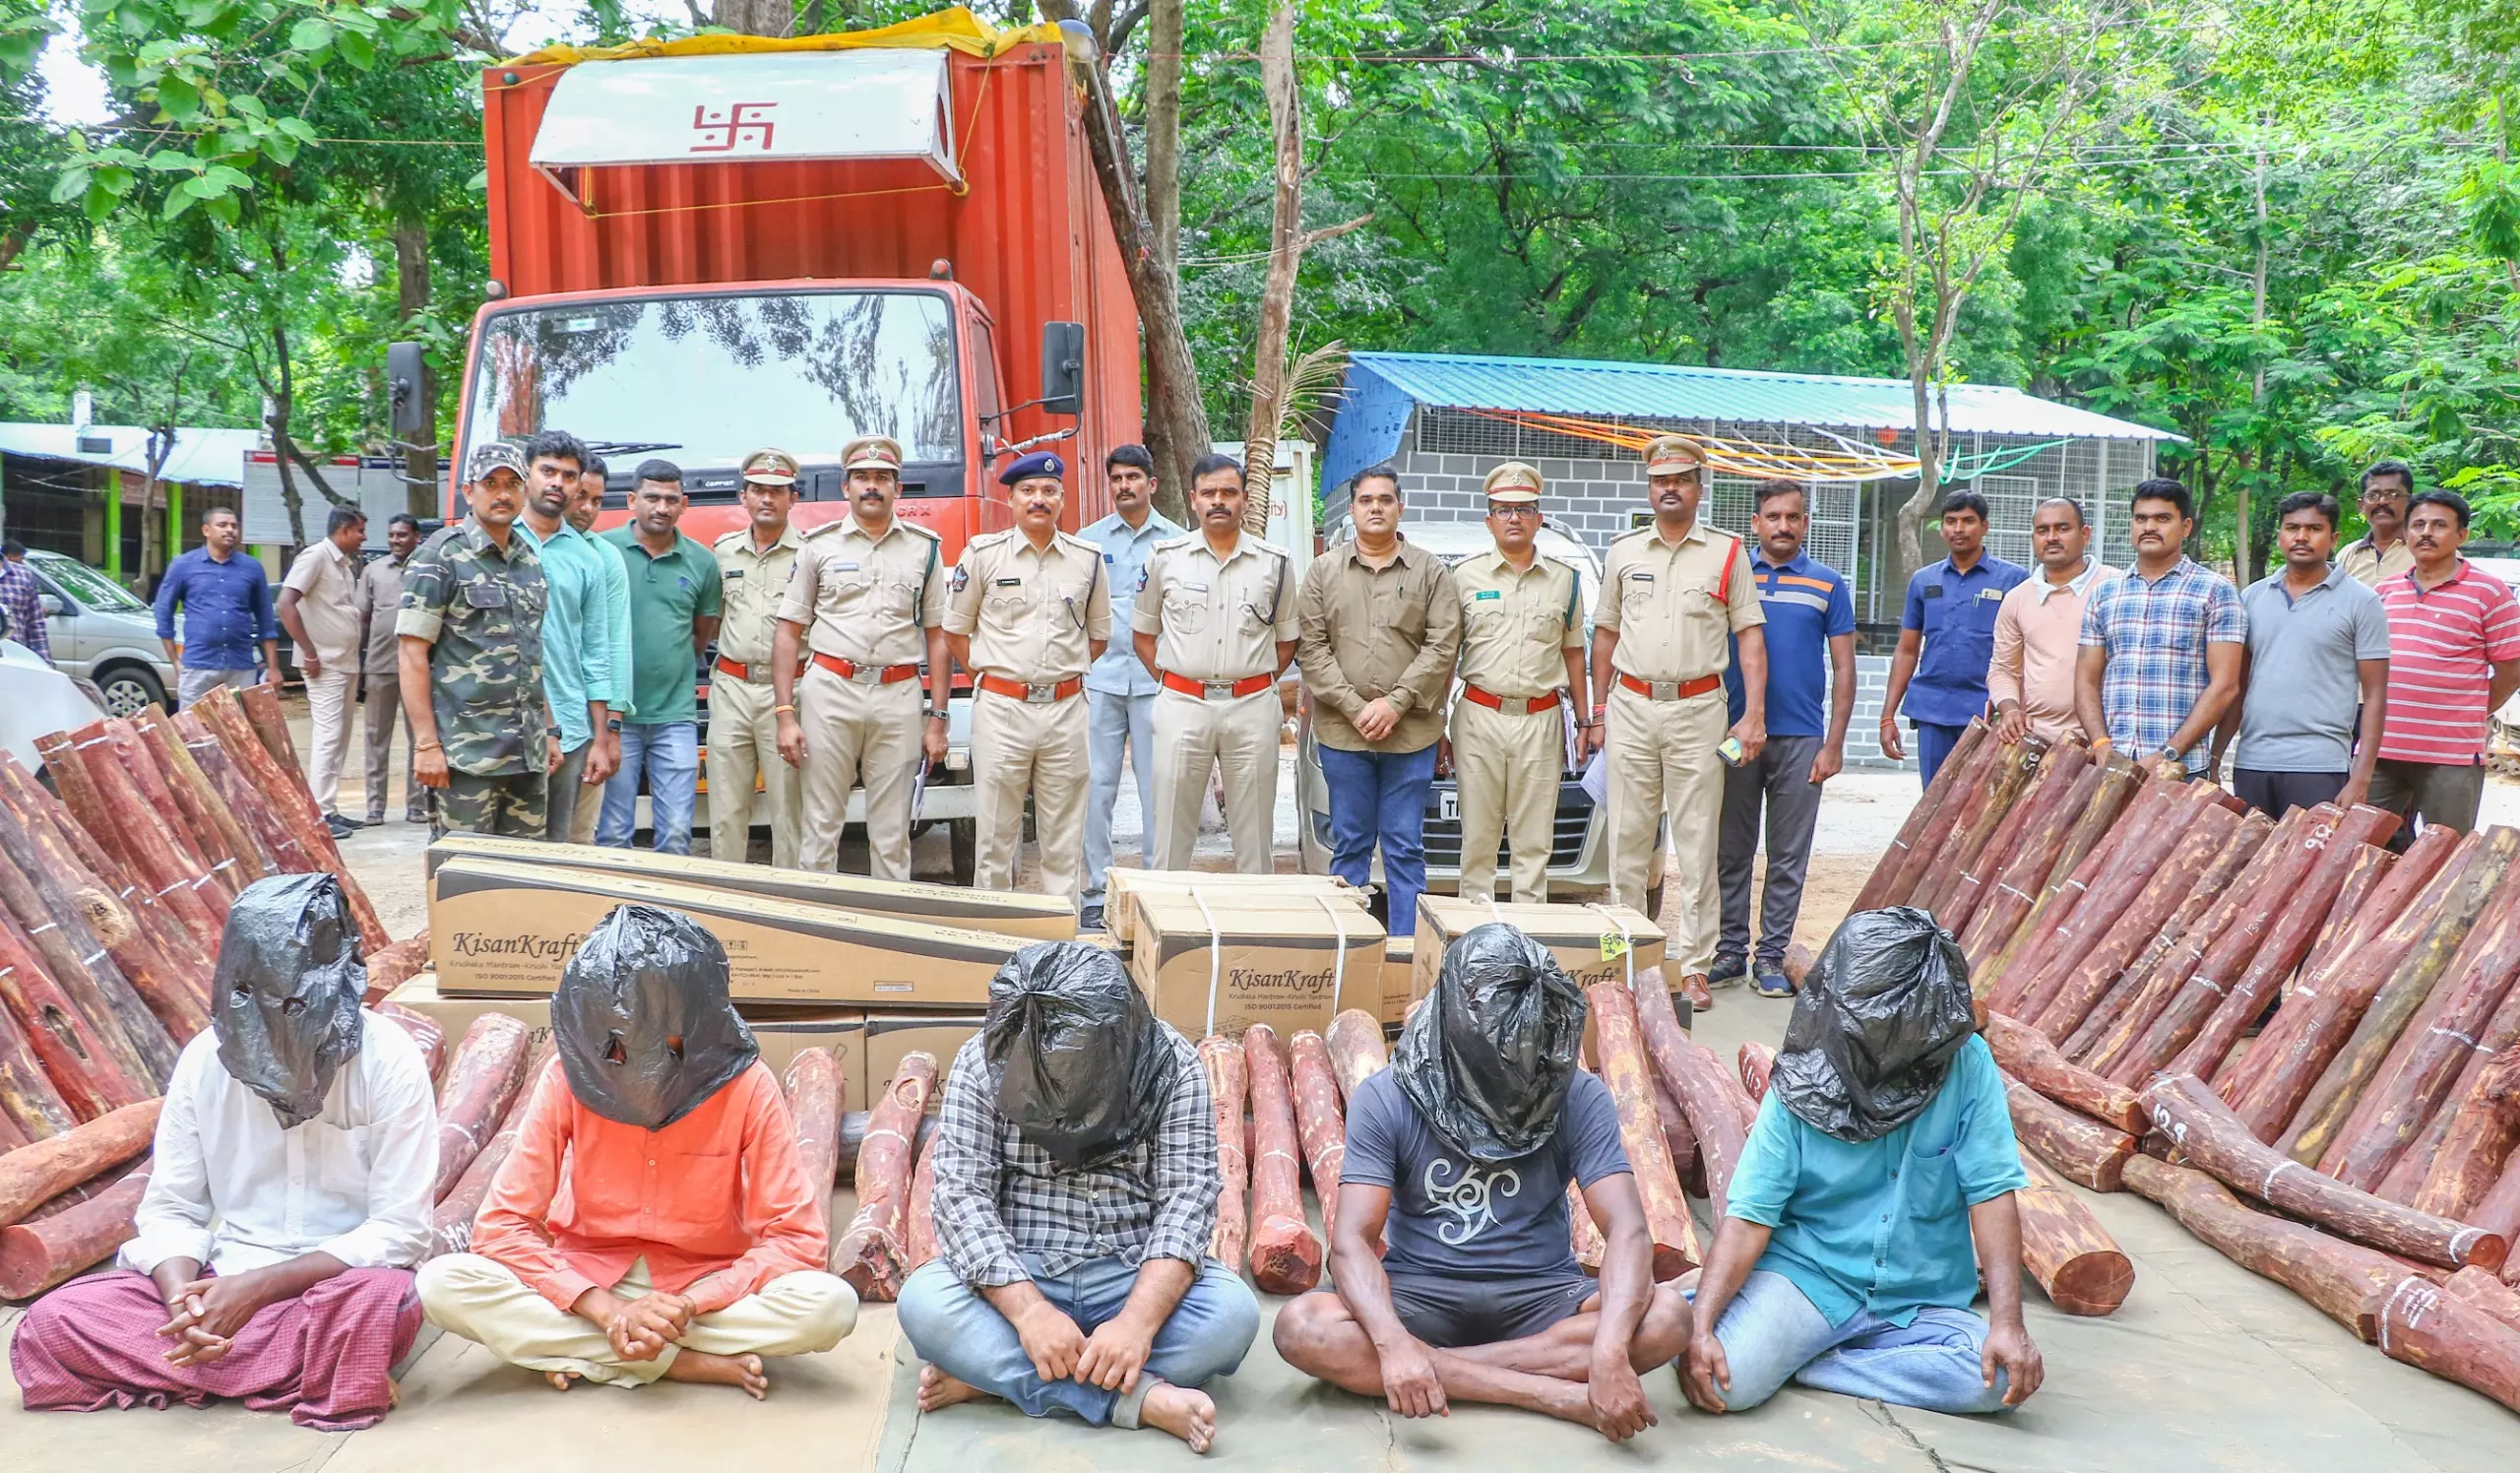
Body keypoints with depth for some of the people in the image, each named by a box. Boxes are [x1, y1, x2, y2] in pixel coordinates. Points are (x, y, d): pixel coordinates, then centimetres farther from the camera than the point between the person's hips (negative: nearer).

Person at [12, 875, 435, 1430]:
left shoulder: (389, 1062, -14)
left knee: (383, 1302, -38)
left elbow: (399, 1231, -14)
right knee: (48, 1323, -18)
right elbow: (170, 1210, 2)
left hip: (338, 1281, -5)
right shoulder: (206, 1058, -3)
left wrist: (259, 1286, -23)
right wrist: (183, 1298, -19)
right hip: (221, 1278, 5)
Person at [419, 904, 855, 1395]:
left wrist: (688, 1304, -28)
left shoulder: (746, 1085, -17)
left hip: (704, 1287, -1)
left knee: (831, 1305, -30)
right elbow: (500, 1225, -14)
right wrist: (608, 1309, -26)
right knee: (442, 1284, -26)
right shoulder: (568, 1078, -14)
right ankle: (697, 1363, -21)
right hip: (588, 1282, 2)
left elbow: (797, 1238, -16)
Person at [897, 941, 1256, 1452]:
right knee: (924, 1303, -29)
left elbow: (1188, 1197, -15)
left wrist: (1138, 1320, -30)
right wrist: (1029, 1310, -29)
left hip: (1138, 1278, 0)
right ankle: (1143, 1398, -30)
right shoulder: (983, 1060, -9)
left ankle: (994, 1375, -22)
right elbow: (962, 1195, -15)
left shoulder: (1171, 1063, -9)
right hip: (1017, 1275, 0)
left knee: (1233, 1312, -28)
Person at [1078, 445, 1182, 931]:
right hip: (1100, 678, 1)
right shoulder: (1089, 540, 9)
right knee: (1096, 787, 0)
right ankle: (1096, 892, 7)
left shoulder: (1176, 540, 6)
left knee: (1157, 786, 2)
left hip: (1157, 679, -1)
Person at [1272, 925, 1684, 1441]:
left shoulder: (1579, 1097, -8)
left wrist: (1609, 1352, -36)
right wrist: (1393, 1342, -37)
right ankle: (1555, 1394, -28)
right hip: (1421, 1291, 0)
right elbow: (1352, 1239, -16)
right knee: (1301, 1327, -30)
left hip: (1538, 1293, 1)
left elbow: (1628, 1231, -17)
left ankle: (1439, 1368, -23)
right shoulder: (1385, 1100, -10)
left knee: (1668, 1315, -28)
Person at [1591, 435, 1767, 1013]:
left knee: (1697, 844, -1)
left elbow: (1749, 638, 2)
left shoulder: (1728, 554, 4)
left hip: (1699, 710, -2)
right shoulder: (1624, 552, 11)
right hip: (1632, 706, 2)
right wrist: (1598, 712, 11)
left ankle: (1693, 964, 3)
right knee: (1628, 840, 5)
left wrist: (1753, 715, -7)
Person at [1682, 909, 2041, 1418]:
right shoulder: (1802, 1084, -10)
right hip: (1806, 1277, -2)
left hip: (1918, 1300, 3)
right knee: (1730, 1380, -27)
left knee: (2003, 1379, -25)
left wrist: (2007, 1323, -20)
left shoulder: (1967, 1065, -9)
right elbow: (1749, 1215, -13)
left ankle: (1807, 1362, -8)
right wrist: (1701, 1328, -24)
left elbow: (1991, 1192, -9)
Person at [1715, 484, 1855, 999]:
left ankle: (1772, 956, 11)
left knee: (1788, 856, 3)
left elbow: (1844, 668, 5)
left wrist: (1833, 743, -4)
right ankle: (1730, 950, 15)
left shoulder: (1827, 585, 6)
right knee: (1731, 850, 6)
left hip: (1800, 738, 0)